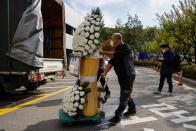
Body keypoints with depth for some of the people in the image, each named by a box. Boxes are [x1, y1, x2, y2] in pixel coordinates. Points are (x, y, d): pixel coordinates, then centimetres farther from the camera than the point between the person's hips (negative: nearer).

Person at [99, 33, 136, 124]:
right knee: (126, 94, 20)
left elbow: (114, 55, -28)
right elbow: (111, 62, 7)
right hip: (122, 76, 9)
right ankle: (132, 109, 36)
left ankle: (118, 116, -5)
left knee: (124, 97, -6)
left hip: (128, 75, -9)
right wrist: (105, 73, -3)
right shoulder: (116, 50, 13)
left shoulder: (124, 48, -13)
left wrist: (103, 53, -26)